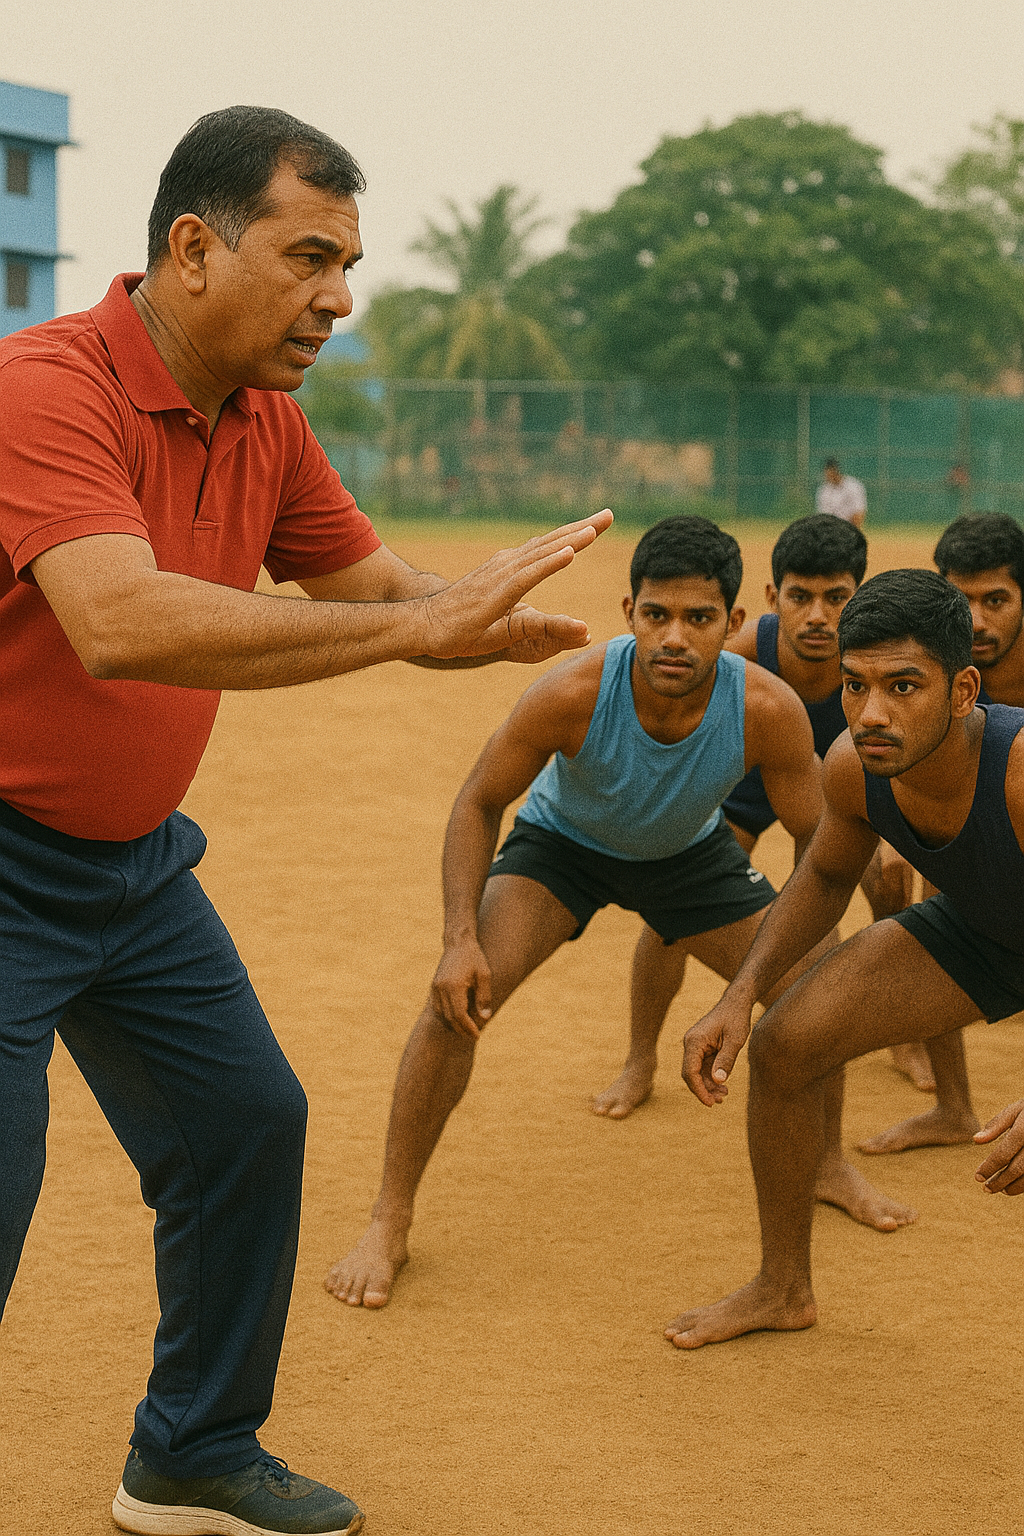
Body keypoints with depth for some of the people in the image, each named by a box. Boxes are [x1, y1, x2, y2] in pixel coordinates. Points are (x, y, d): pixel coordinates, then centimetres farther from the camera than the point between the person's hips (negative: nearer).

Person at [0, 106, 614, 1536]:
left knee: (247, 1122, 13)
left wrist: (479, 620, -16)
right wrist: (421, 622, -39)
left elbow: (371, 586, 8)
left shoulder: (264, 423, 2)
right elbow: (123, 625, -39)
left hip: (137, 865, 9)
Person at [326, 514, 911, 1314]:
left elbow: (818, 842, -15)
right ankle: (390, 1222, -8)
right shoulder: (573, 693, -38)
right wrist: (461, 940, -32)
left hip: (689, 851, 3)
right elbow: (478, 803, -22)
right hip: (563, 839, -2)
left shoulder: (769, 710, -33)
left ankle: (826, 1162, 32)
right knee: (458, 997, -23)